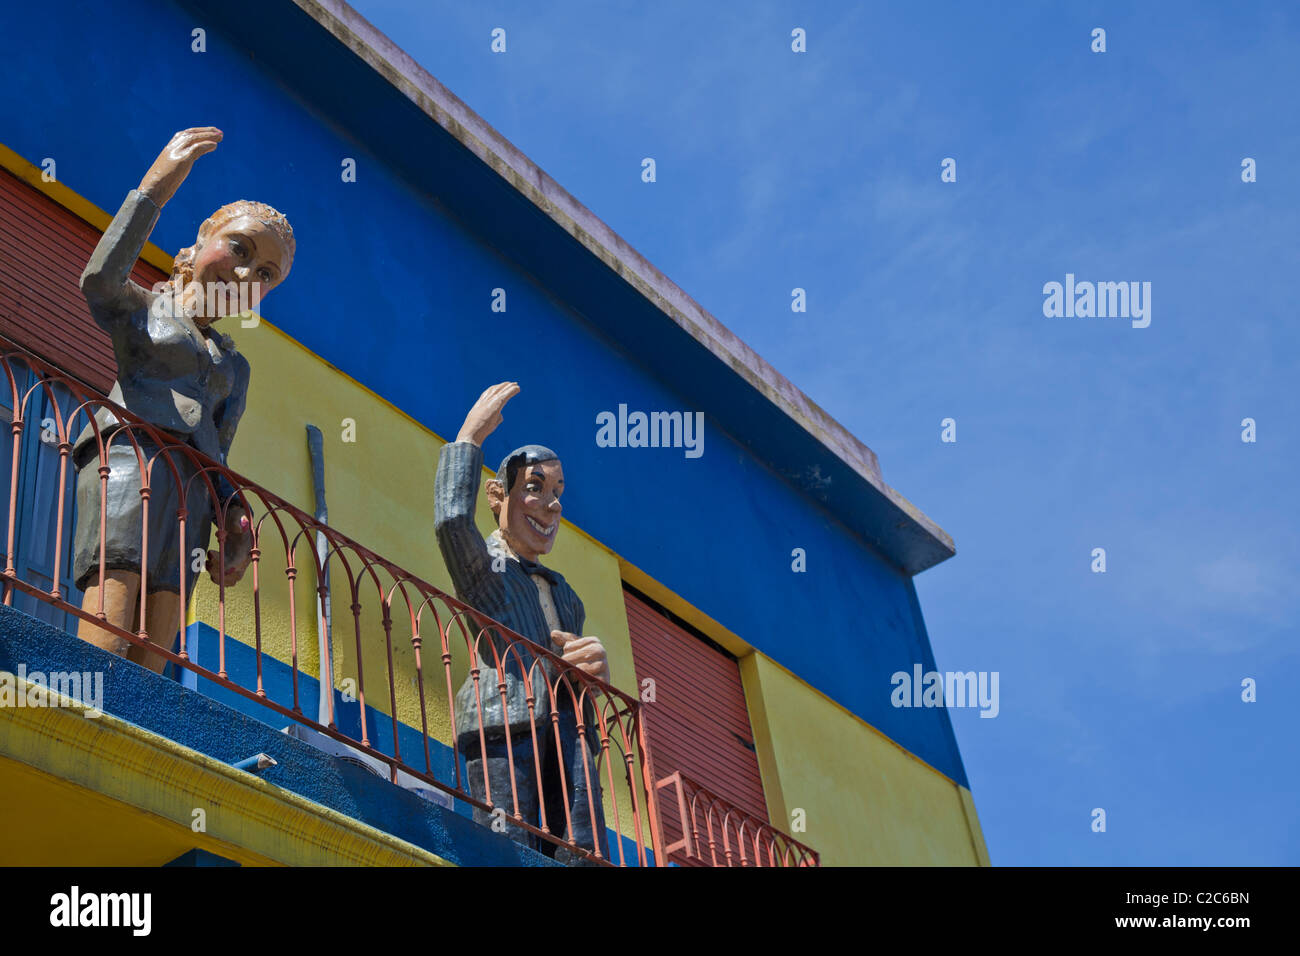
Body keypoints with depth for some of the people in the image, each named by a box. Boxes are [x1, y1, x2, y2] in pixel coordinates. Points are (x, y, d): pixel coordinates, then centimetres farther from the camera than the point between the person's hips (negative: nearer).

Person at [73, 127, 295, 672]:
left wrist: (236, 522, 8)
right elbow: (99, 280, -4)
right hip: (129, 453, -4)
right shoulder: (143, 308, 19)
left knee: (150, 660, -11)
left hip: (192, 485, 5)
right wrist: (153, 190, -9)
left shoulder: (234, 365, 32)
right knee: (105, 647, -23)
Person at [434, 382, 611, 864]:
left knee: (586, 855, -13)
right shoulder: (482, 565, 17)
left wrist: (595, 666, 7)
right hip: (504, 721, -5)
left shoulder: (561, 590, 35)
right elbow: (451, 518, -5)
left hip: (569, 726, 5)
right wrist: (470, 434, 7)